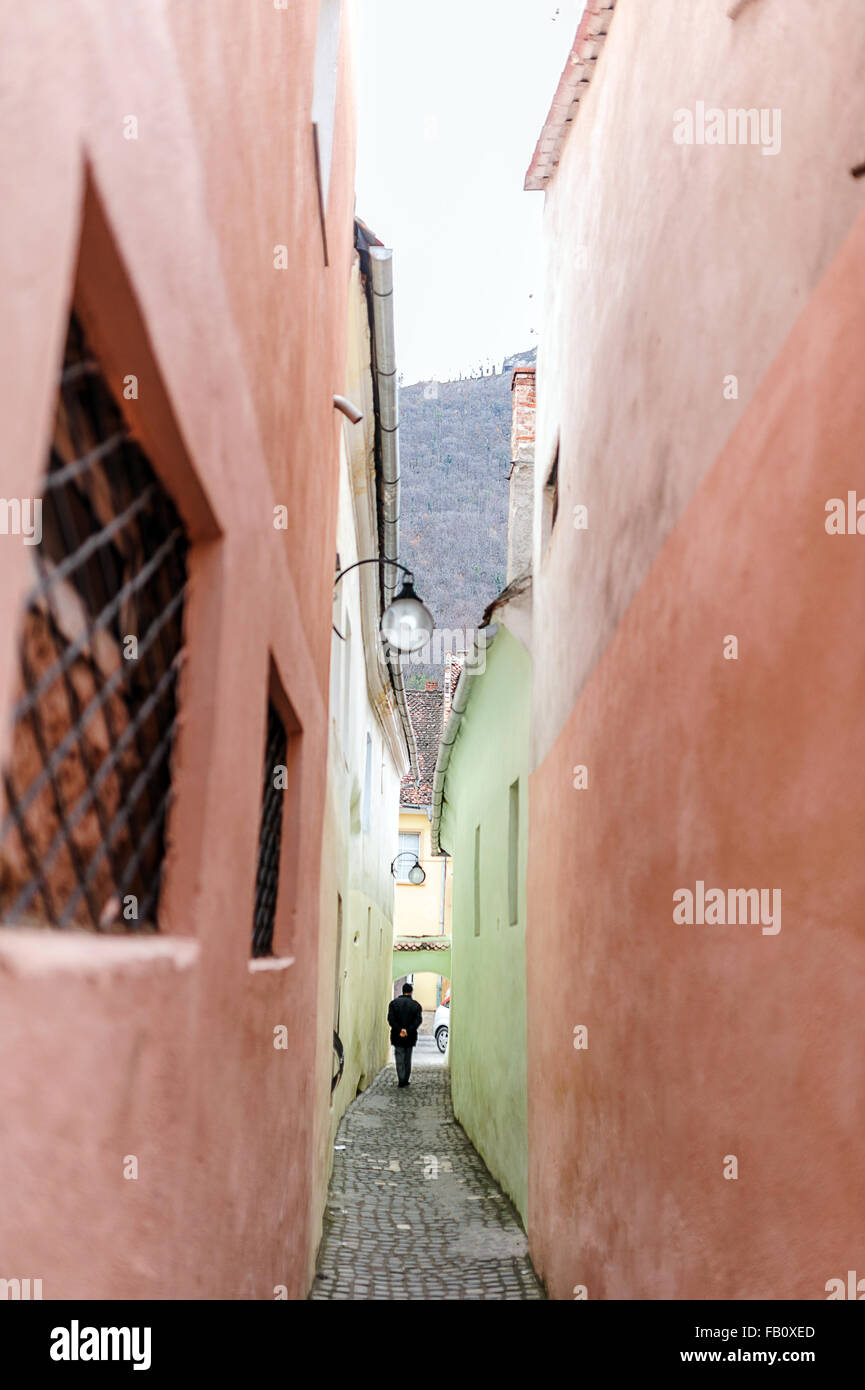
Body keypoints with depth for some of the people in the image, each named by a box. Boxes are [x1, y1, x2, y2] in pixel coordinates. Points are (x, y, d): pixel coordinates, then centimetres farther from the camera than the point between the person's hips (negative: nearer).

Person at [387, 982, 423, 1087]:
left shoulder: (394, 1003, 1)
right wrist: (408, 1031, -16)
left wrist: (399, 1030, -15)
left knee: (399, 1058, 2)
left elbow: (391, 1018, -10)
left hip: (397, 1036, -1)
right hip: (410, 1037, 1)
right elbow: (418, 1020, -10)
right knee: (407, 1059, 14)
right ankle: (406, 1080, 16)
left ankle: (402, 1080, -8)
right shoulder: (416, 1005, 2)